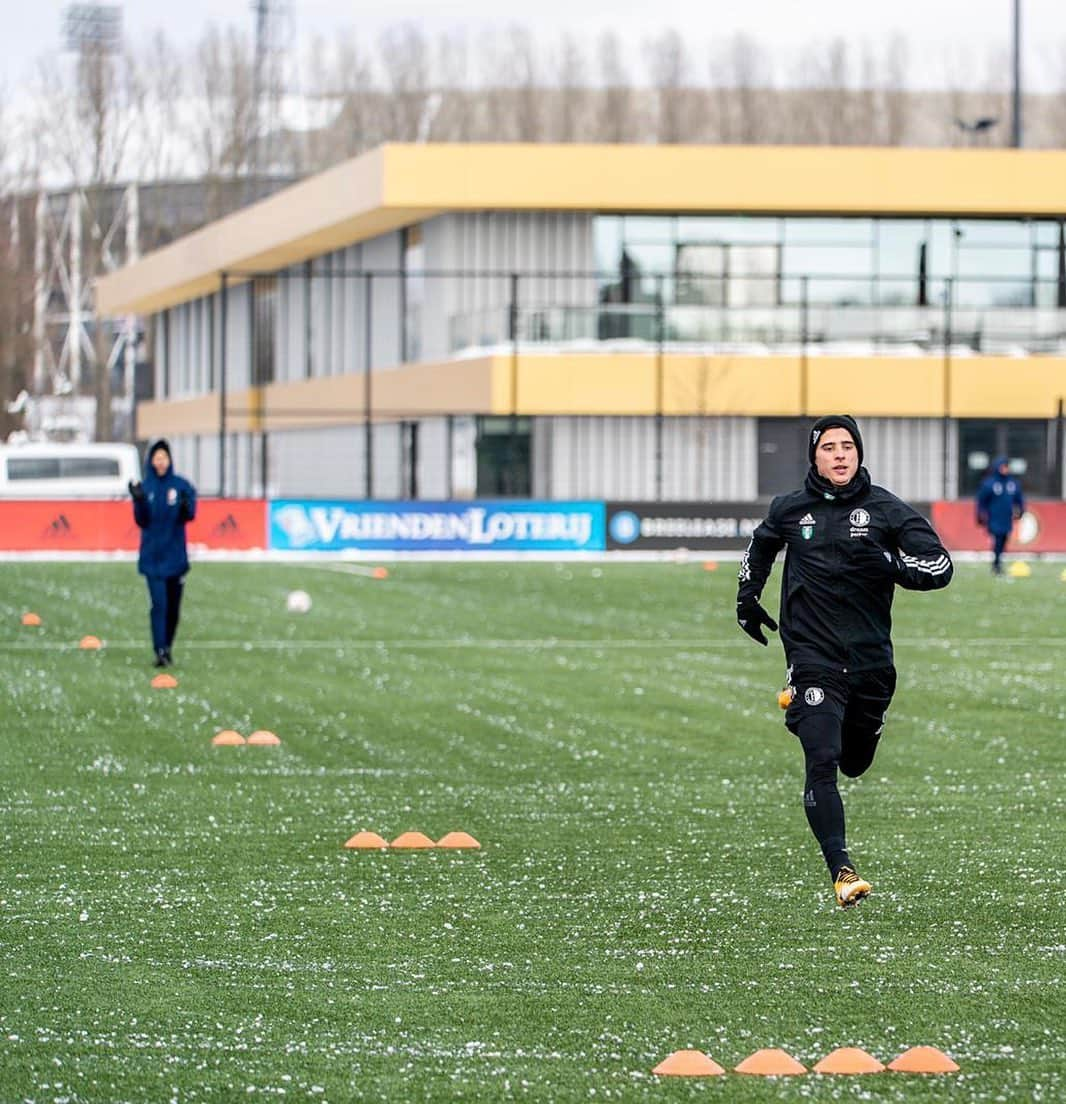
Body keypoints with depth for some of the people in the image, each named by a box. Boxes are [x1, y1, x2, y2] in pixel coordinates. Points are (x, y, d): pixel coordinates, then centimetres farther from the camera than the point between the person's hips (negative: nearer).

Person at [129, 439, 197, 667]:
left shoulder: (181, 485, 0)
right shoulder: (145, 488, 1)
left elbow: (189, 514, -8)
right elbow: (142, 520, -5)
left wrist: (186, 507, -30)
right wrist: (138, 501, -22)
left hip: (175, 556, 1)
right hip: (153, 558, -1)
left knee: (173, 606, 9)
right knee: (159, 604, -11)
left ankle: (168, 647, 25)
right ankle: (160, 652, -13)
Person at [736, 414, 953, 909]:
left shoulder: (887, 510, -3)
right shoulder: (790, 510, 3)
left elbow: (939, 567, -8)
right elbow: (761, 544, 27)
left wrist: (889, 563, -23)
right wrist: (747, 595, 24)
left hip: (870, 657, 2)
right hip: (813, 655, -2)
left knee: (855, 763, 19)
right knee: (822, 762, -18)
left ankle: (800, 707, 53)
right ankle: (841, 870, -18)